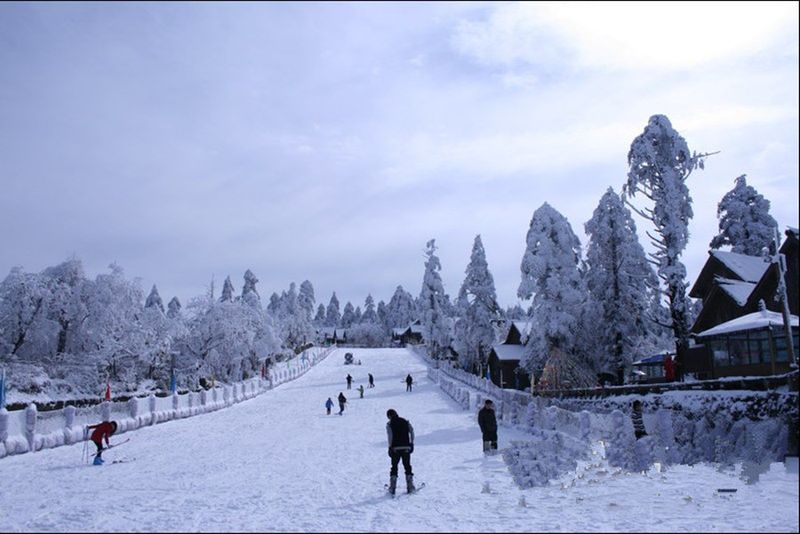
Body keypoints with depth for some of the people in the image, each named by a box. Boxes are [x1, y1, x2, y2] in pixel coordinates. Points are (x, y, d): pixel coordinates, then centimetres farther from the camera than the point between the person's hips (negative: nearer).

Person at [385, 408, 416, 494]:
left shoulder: (389, 424, -1)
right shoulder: (406, 421, 8)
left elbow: (390, 436, -11)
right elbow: (412, 431, 1)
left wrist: (390, 447, -8)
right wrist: (411, 443, 5)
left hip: (395, 448, -2)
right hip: (406, 447, 2)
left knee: (394, 467, 9)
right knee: (407, 466, 12)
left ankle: (392, 487, 6)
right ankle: (410, 486, 9)